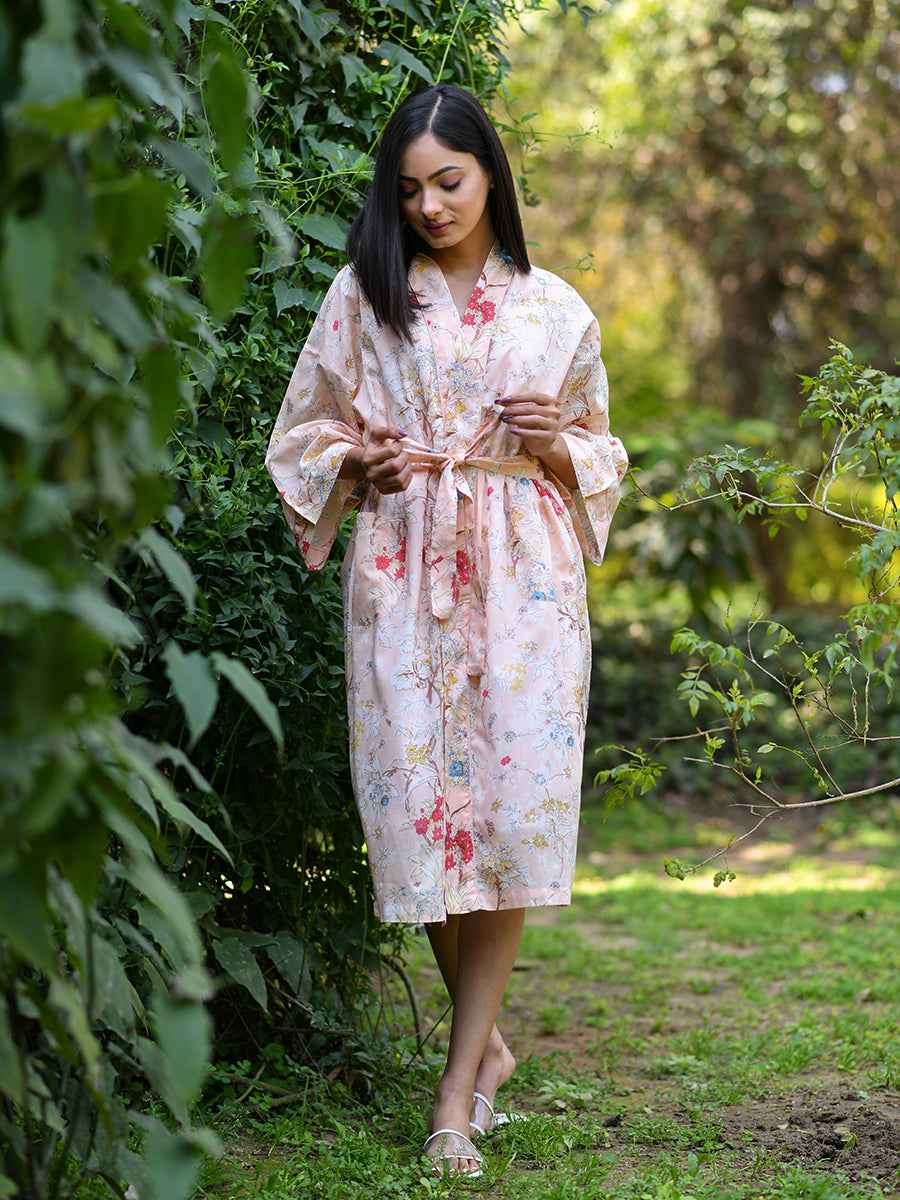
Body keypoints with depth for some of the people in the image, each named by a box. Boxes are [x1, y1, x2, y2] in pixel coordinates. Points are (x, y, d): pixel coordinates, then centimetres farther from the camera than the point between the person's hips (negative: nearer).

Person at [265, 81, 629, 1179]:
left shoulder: (554, 308, 11)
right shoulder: (363, 295, 8)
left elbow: (600, 452, 19)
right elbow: (305, 432, 13)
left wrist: (559, 442, -3)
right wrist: (362, 461, -7)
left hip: (524, 574, 0)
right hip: (403, 568, 0)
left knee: (512, 804, -9)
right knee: (419, 798, -3)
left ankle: (460, 1083, -2)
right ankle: (486, 1044, 17)